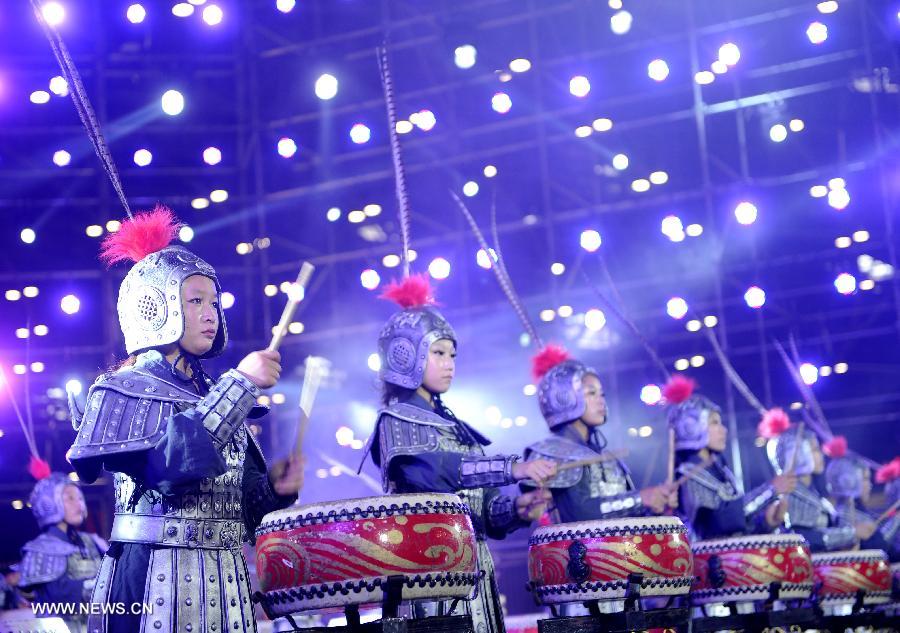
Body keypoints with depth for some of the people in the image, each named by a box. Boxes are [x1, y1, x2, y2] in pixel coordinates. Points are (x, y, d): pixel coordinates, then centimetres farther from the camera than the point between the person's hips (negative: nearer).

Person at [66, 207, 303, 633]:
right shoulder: (123, 390, -3)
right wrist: (240, 383, -17)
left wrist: (272, 487, -4)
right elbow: (170, 460, -22)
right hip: (155, 578, -6)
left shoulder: (213, 395, 15)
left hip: (225, 578, 6)